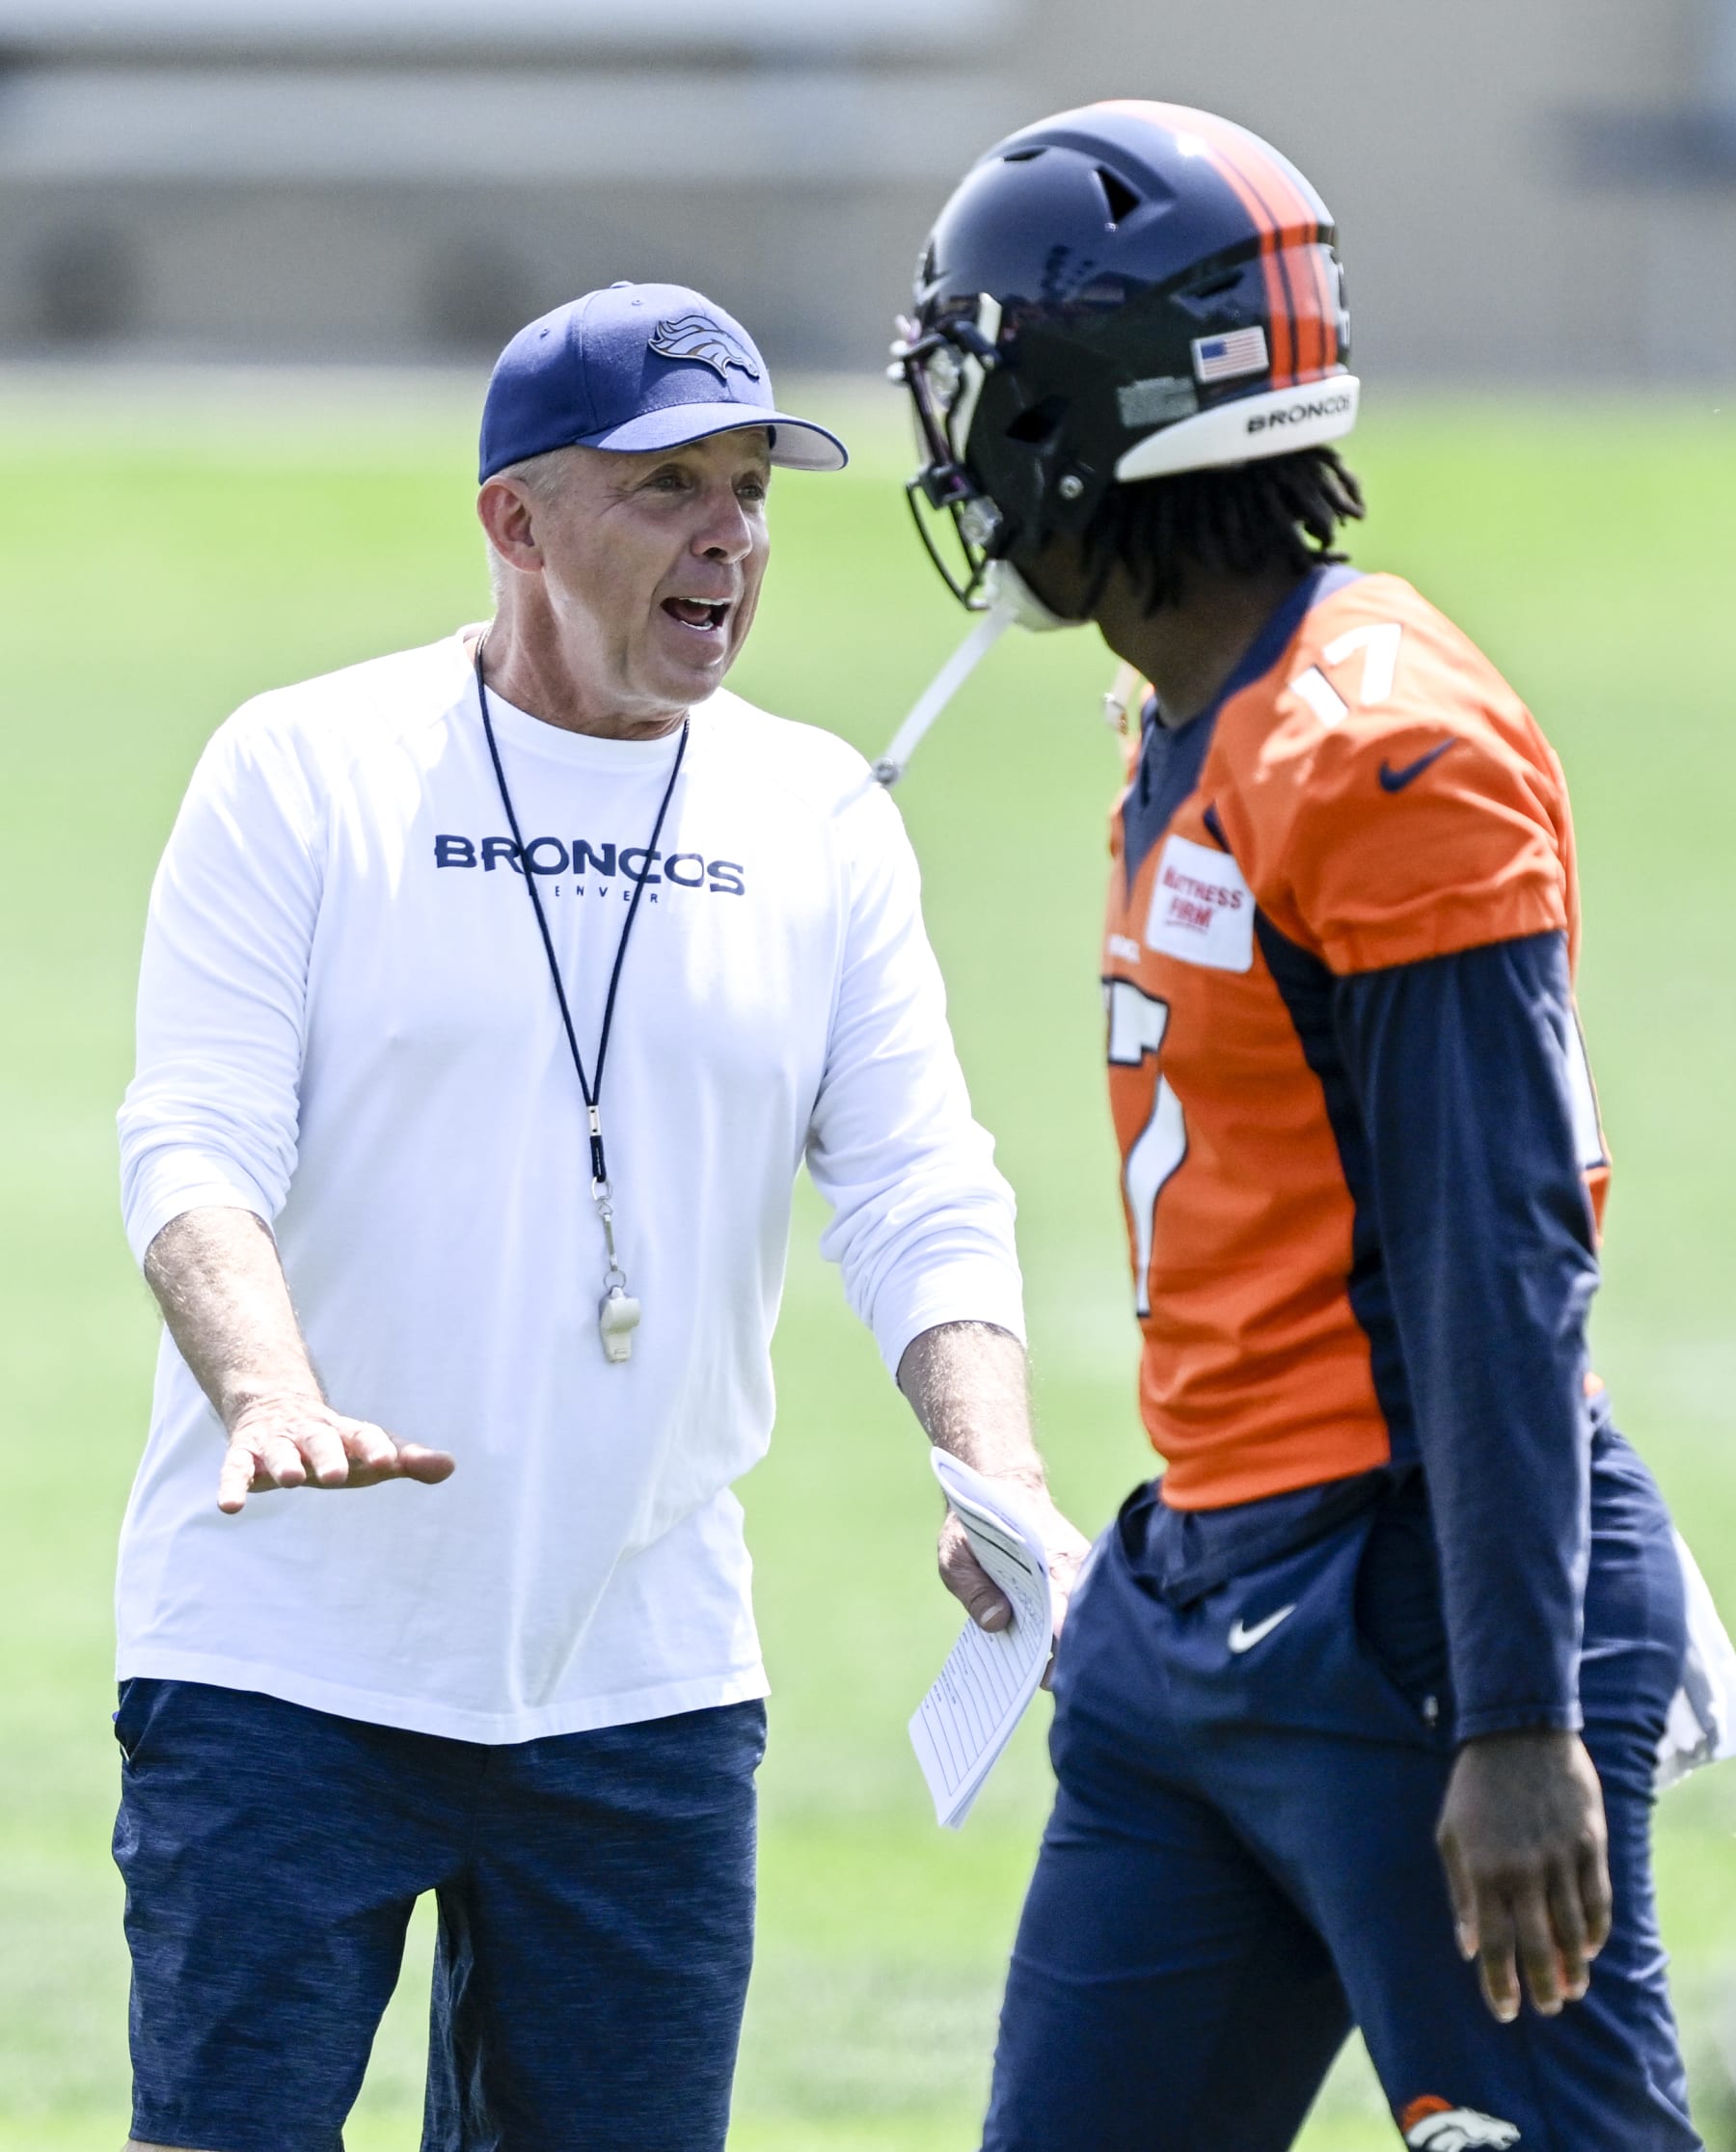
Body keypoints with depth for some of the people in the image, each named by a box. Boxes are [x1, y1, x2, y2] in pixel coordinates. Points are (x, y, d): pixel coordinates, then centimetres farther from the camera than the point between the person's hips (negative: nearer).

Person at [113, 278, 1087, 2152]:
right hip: (283, 1653, -3)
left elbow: (921, 1204, 2)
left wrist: (999, 1479, -17)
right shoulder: (300, 773, -2)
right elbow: (193, 1148, -10)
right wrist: (272, 1398, -30)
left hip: (642, 1671, 4)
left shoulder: (820, 822, 8)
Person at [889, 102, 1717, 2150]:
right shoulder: (1193, 748, 14)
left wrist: (1519, 1727, -23)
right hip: (1208, 1595, 10)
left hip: (1416, 1604, -10)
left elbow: (1500, 1271, -20)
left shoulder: (1388, 754, -16)